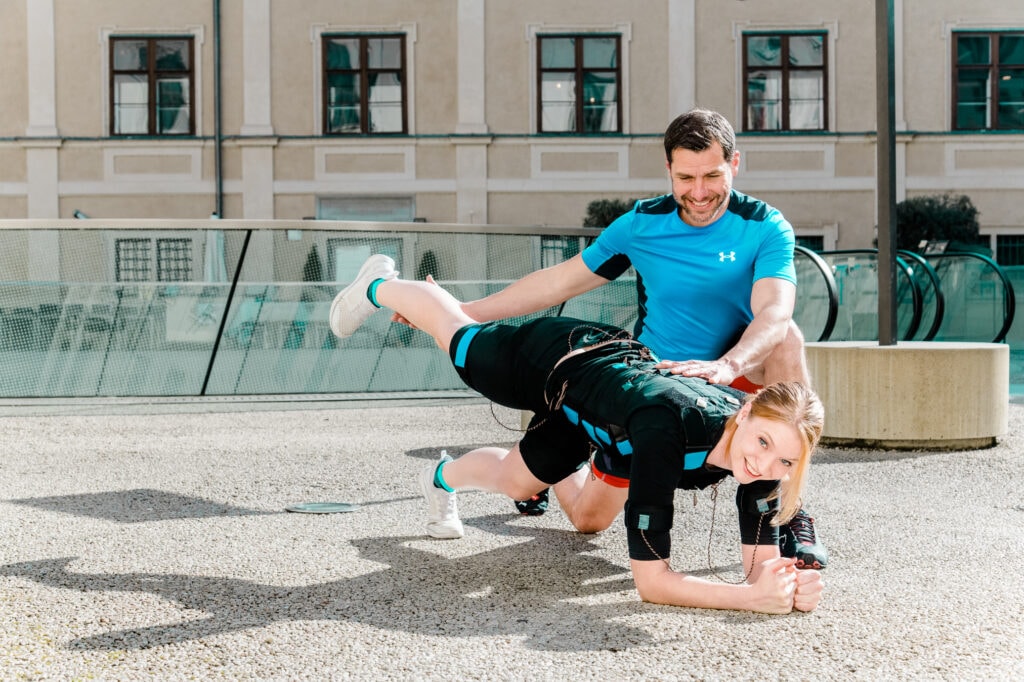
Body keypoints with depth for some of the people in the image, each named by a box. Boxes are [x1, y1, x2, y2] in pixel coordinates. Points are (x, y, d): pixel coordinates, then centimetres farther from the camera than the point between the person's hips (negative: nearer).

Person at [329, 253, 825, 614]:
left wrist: (788, 587, -48)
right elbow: (650, 581, -45)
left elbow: (762, 563, -26)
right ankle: (379, 287, 57)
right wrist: (752, 597, -55)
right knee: (456, 334, 24)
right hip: (560, 364, -5)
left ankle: (444, 478, 54)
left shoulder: (764, 455, -32)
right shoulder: (667, 424, -48)